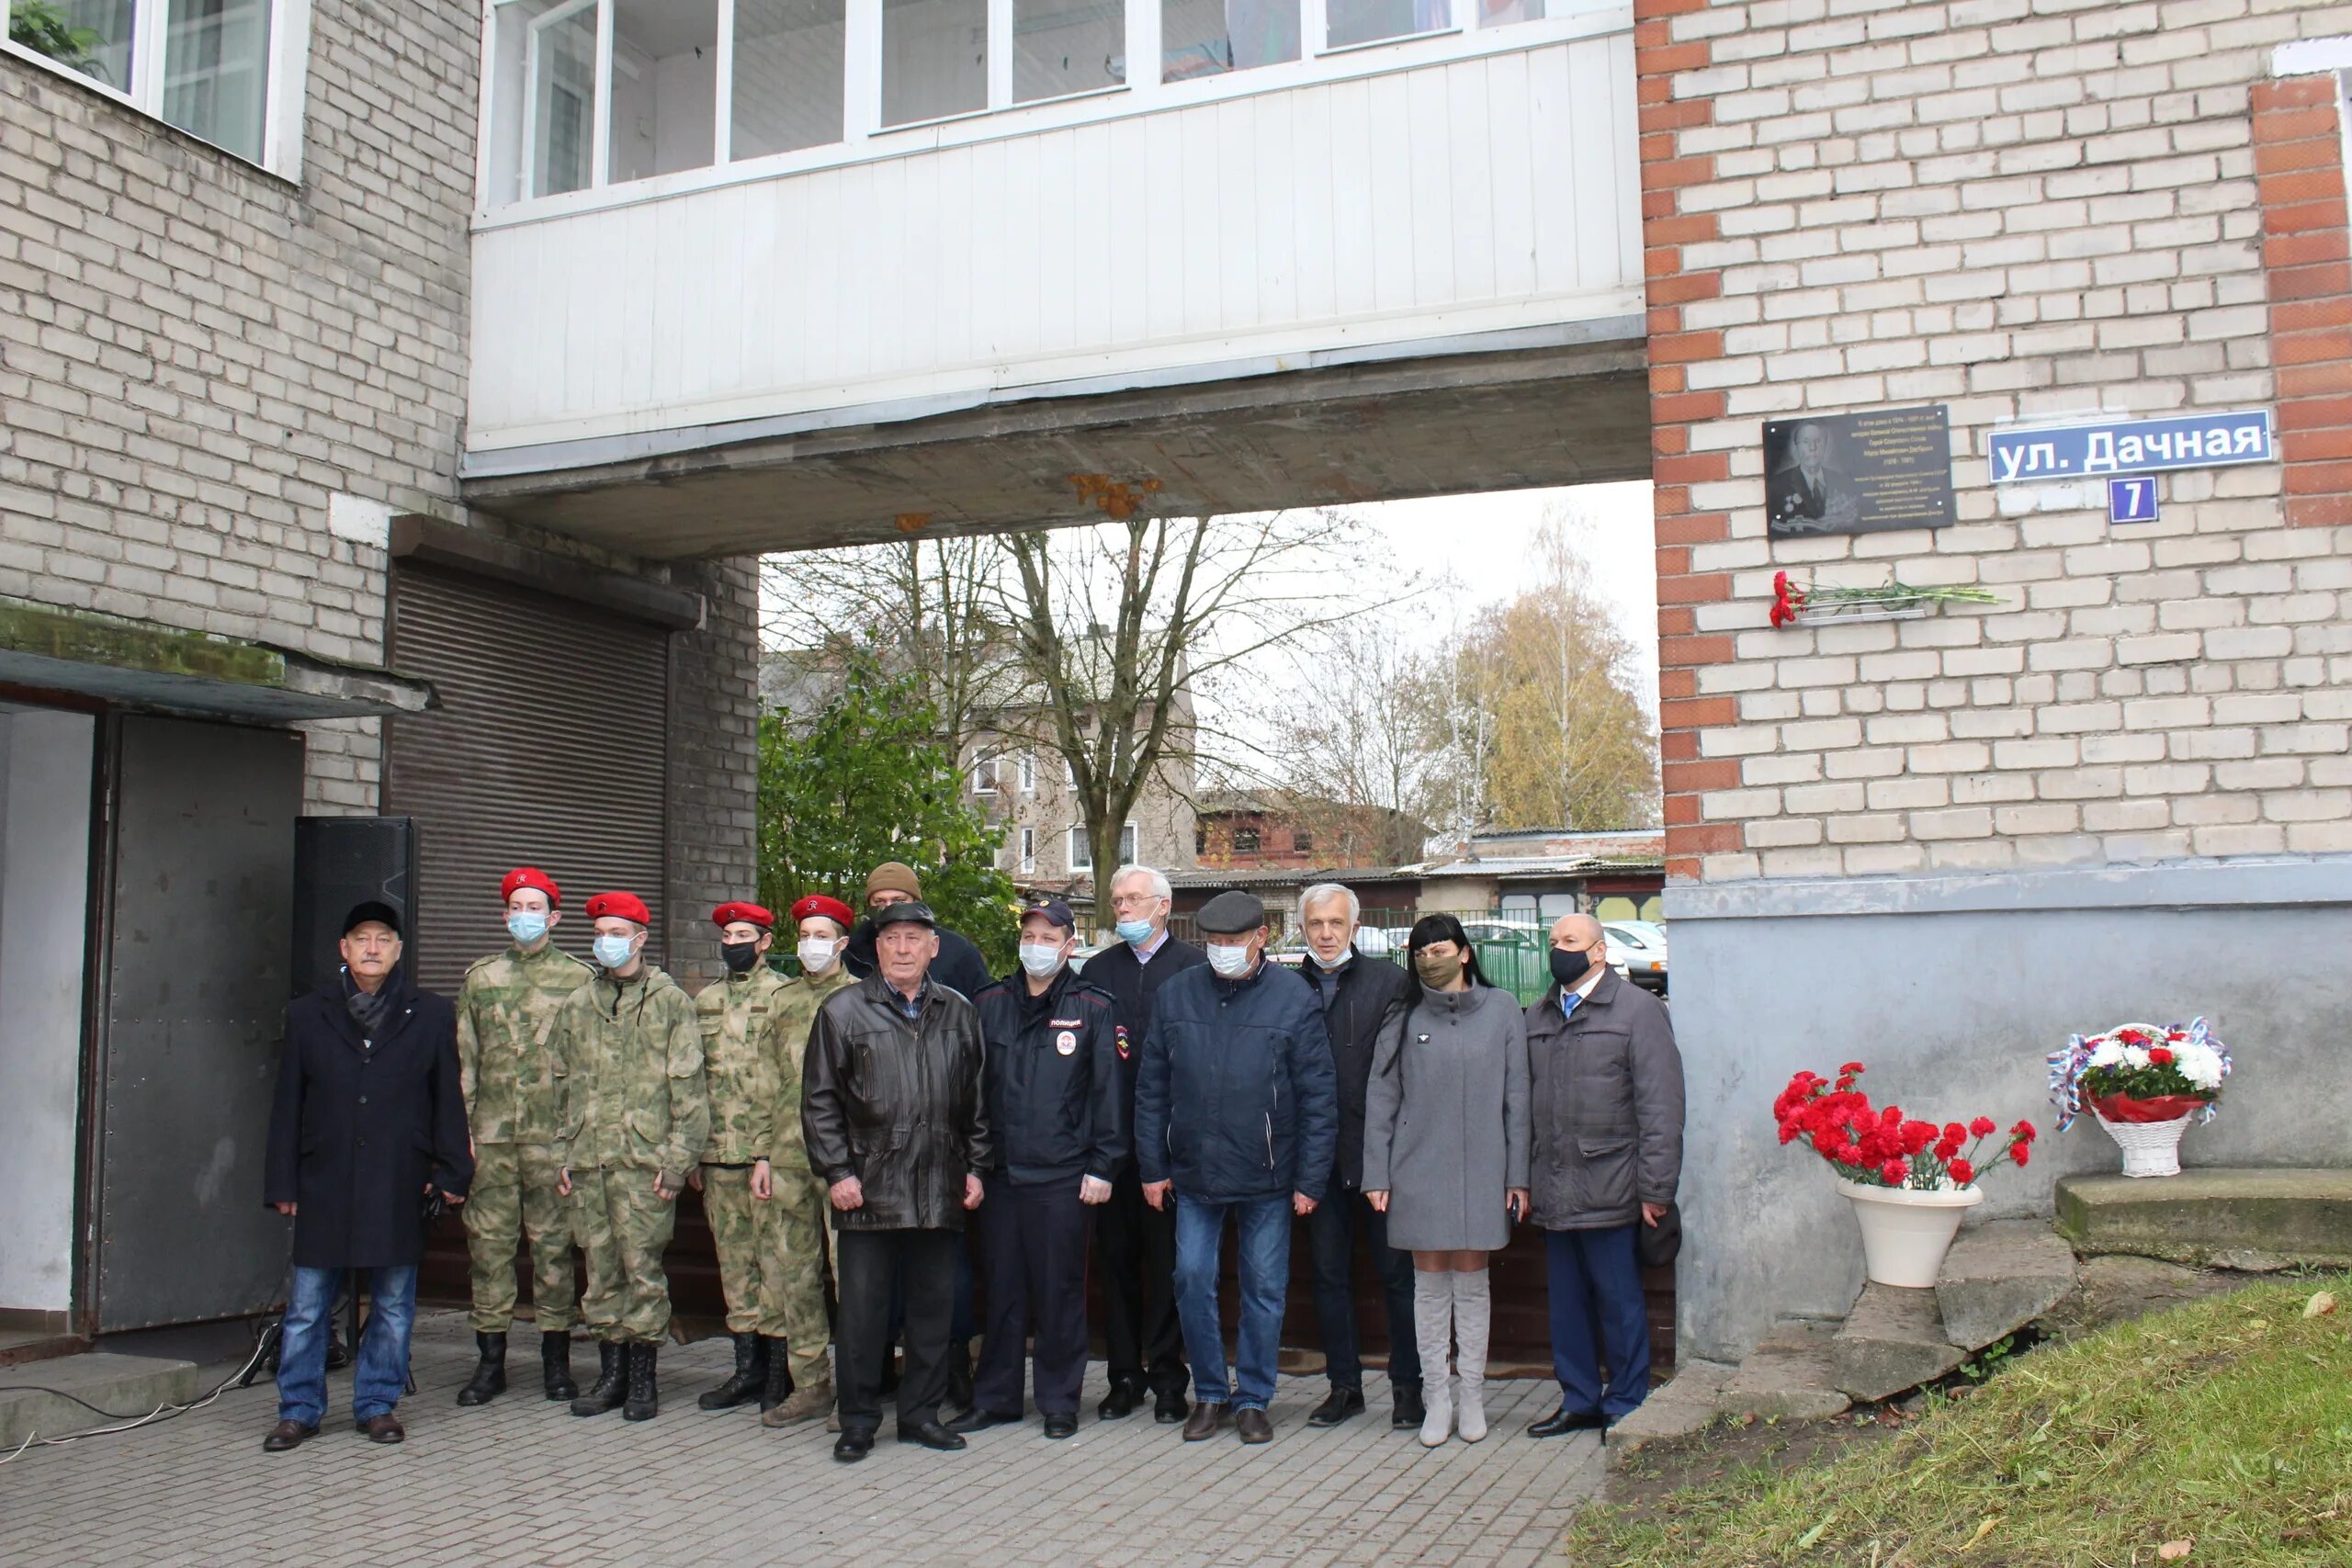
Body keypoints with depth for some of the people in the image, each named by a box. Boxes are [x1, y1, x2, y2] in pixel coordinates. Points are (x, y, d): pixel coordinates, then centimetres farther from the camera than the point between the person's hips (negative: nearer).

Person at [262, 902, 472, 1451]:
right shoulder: (307, 1016, 9)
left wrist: (451, 1172, 0)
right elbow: (287, 1106, 9)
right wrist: (282, 1183, 4)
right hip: (325, 1184, 1)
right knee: (307, 1307, 4)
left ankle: (377, 1404, 19)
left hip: (399, 1185, 0)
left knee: (393, 1305, 6)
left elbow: (448, 1098, 6)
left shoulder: (431, 1015, 6)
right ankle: (299, 1410, 16)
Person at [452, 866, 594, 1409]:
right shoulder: (479, 977, 12)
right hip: (491, 1135, 3)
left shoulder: (578, 979, 4)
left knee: (554, 1244, 3)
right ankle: (490, 1360, 14)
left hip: (554, 1134, -2)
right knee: (488, 1242, 4)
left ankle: (556, 1361, 13)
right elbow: (463, 1059, 11)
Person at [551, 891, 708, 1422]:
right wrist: (564, 1153, 11)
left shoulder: (670, 1002, 1)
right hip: (589, 1160, 4)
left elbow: (689, 1089, -2)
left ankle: (643, 1378, 7)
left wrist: (677, 1158, -9)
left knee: (642, 1268, -3)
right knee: (601, 1270, 8)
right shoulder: (577, 1005, 15)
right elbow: (565, 1085, 19)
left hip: (644, 1159, -4)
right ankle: (611, 1373, 18)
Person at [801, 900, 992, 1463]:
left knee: (935, 1305, 9)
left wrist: (975, 1167, 8)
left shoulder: (958, 1014, 12)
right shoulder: (843, 1011, 2)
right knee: (862, 1307, 2)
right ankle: (858, 1420, 15)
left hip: (941, 1193, 3)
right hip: (868, 1189, -3)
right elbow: (819, 1100, 1)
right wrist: (837, 1172, -6)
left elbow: (976, 1099, 16)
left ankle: (921, 1412, 22)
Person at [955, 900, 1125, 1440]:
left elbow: (1107, 1090, -1)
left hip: (1063, 1176, -3)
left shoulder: (1092, 1009, 0)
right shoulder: (990, 1005, 9)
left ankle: (1059, 1401, 16)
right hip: (1000, 1173, 3)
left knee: (1060, 1291, 4)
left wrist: (1102, 1166, -5)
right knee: (1002, 1289, 9)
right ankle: (995, 1397, 21)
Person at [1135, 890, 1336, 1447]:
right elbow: (1152, 1089, 7)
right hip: (1194, 1174, 2)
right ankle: (1210, 1393, 21)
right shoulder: (1176, 994, 2)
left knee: (1264, 1288, 7)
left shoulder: (1294, 998, -6)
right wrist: (1153, 1167, 3)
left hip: (1267, 1178, -2)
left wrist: (1310, 1179, -7)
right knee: (1192, 1280, 3)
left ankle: (1254, 1398, 22)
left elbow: (1318, 1097, -5)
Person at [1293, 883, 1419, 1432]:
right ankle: (1345, 1385, 22)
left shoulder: (1390, 982, -3)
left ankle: (1407, 1386, 16)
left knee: (1398, 1272, 5)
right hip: (1319, 1156, 3)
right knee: (1329, 1276, 11)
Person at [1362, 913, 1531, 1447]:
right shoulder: (1403, 1017, 2)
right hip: (1417, 1169, 0)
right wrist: (1376, 1175, -1)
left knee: (1471, 1280, 8)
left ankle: (1472, 1394, 18)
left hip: (1481, 1170, 0)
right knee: (1430, 1282, 6)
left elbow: (1516, 1097, 3)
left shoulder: (1501, 1010, 1)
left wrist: (1518, 1174, 0)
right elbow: (1380, 1098, 3)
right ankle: (1436, 1397, 15)